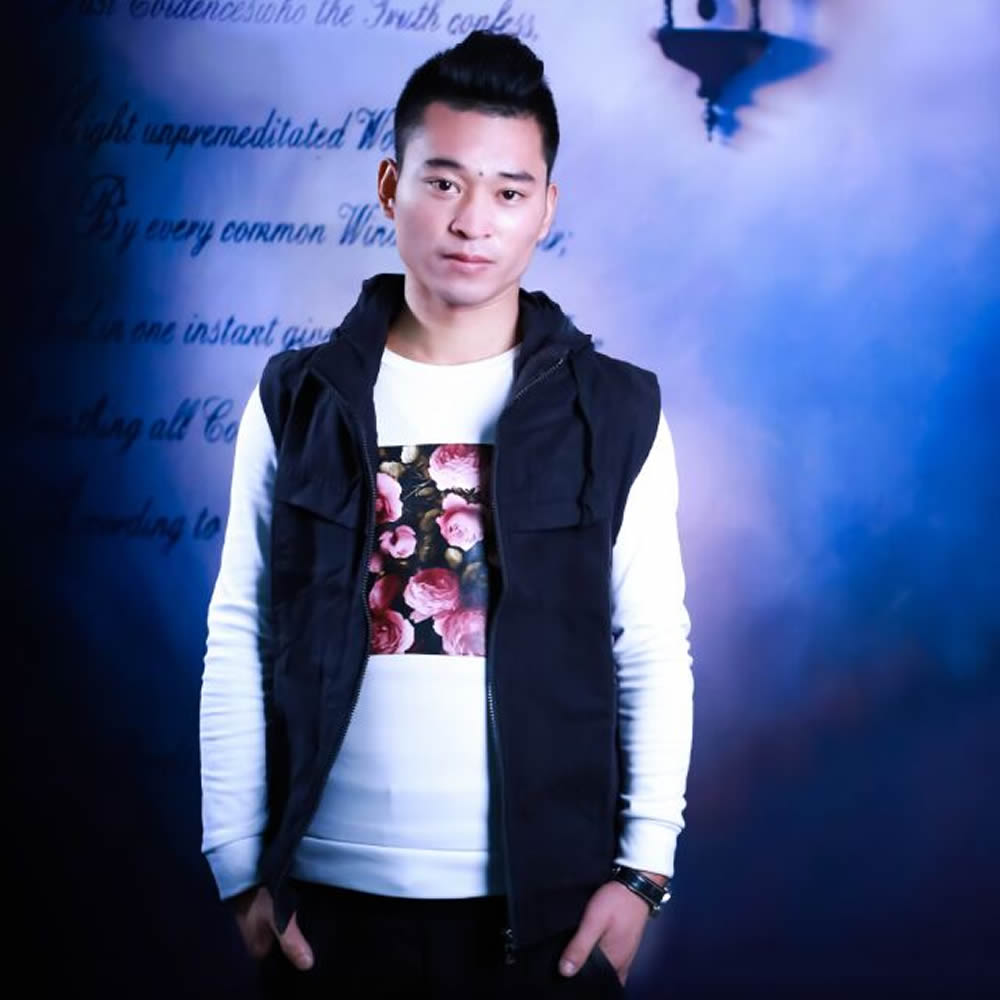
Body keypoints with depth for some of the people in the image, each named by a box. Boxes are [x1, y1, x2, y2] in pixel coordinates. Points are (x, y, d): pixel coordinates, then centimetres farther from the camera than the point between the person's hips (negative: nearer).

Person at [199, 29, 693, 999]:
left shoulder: (615, 411, -1)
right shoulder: (297, 401, 0)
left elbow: (652, 656, 1)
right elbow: (239, 641, 2)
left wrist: (643, 868, -4)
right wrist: (240, 866, -1)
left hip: (544, 900, 0)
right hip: (331, 897, 1)